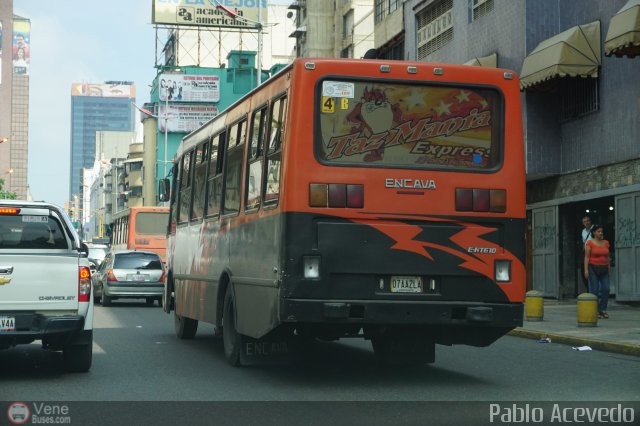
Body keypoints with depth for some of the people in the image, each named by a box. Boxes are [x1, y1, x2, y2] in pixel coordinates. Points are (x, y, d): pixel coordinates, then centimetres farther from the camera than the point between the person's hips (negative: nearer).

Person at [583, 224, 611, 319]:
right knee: (594, 290, -5)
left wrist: (609, 269, 11)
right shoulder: (590, 243, -4)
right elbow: (586, 257, -7)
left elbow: (607, 257, 14)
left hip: (603, 269, 5)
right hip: (593, 269, -4)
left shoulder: (606, 243, 10)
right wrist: (586, 269, -14)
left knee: (606, 289, -5)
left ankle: (602, 309, 6)